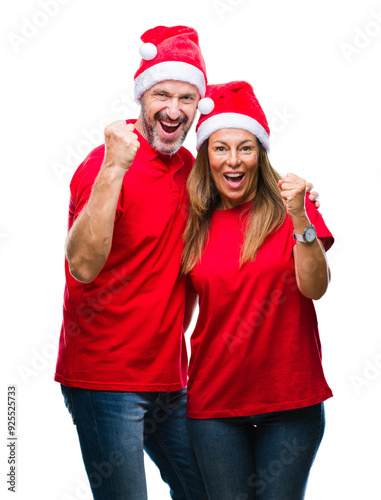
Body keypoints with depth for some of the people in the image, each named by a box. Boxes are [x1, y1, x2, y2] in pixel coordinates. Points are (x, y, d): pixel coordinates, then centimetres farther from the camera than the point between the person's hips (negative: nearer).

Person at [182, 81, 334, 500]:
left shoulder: (287, 209, -2)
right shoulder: (194, 222, 3)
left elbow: (315, 288, -14)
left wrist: (299, 218, -25)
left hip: (291, 400, -1)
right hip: (214, 401, 2)